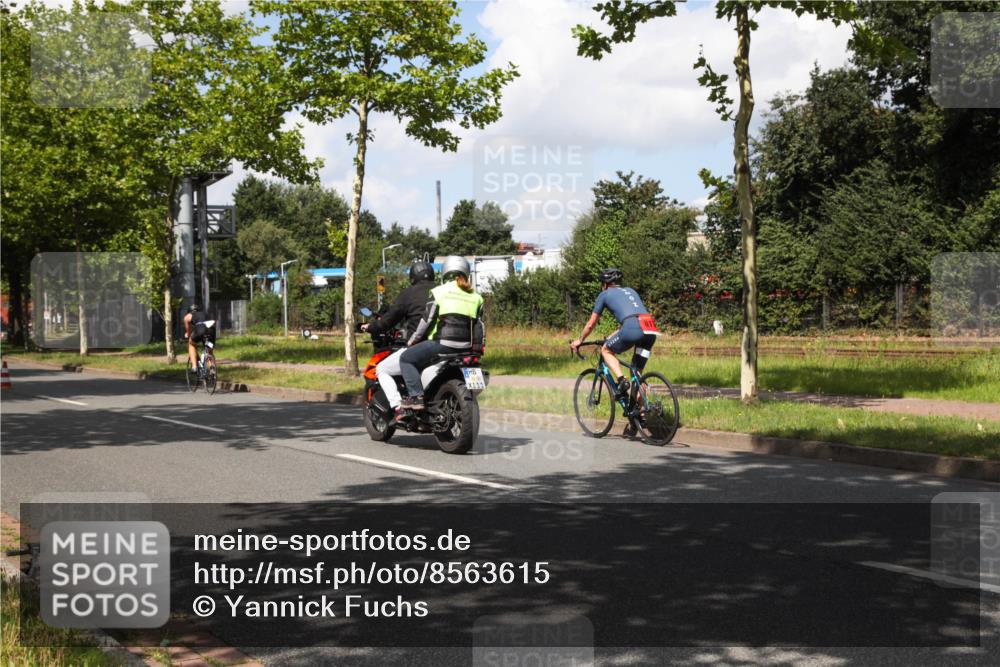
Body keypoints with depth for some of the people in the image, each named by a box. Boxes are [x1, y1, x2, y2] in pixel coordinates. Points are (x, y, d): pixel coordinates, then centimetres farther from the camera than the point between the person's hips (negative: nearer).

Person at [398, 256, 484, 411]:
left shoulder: (440, 291, -1)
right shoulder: (475, 297, 14)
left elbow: (427, 319, -3)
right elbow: (479, 327, 12)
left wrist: (412, 341, 7)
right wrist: (478, 347, 22)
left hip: (442, 343, -6)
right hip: (466, 348, 6)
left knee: (406, 358, 5)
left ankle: (416, 396, -11)